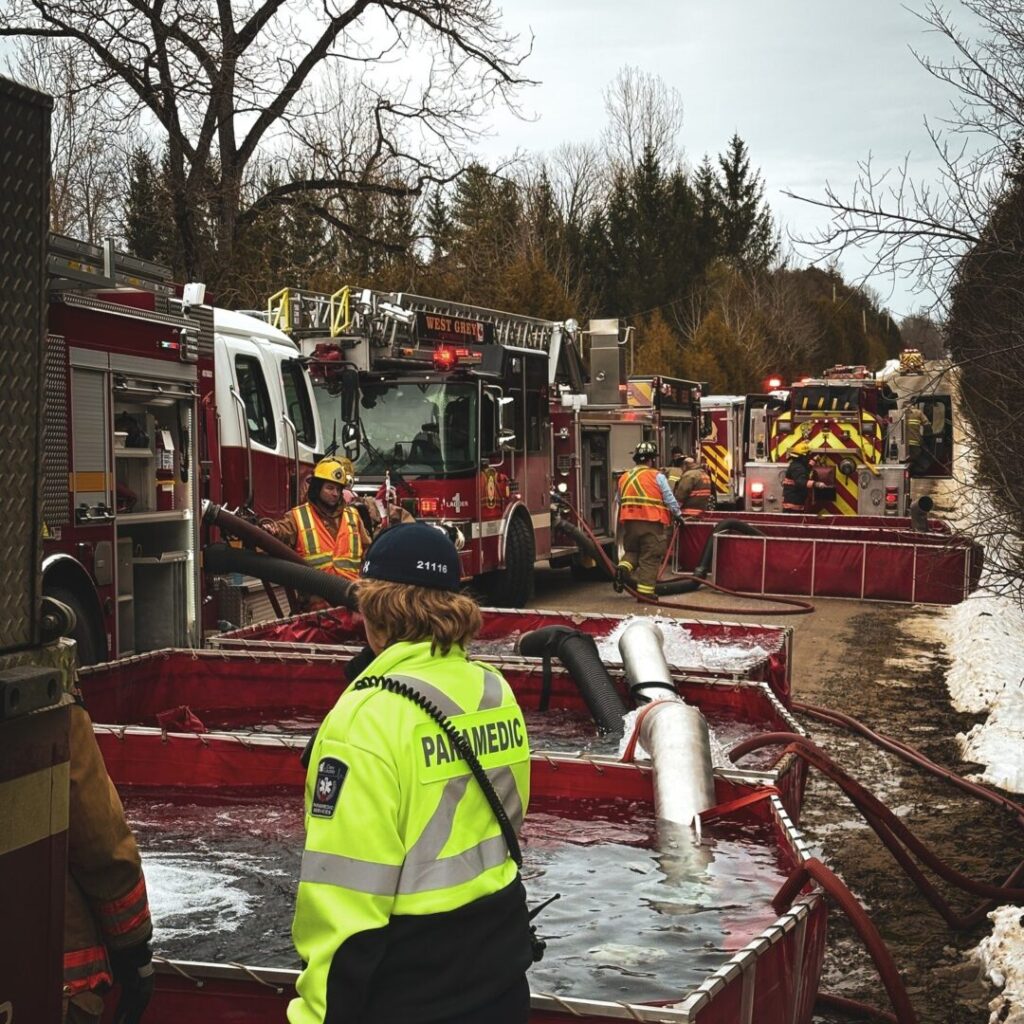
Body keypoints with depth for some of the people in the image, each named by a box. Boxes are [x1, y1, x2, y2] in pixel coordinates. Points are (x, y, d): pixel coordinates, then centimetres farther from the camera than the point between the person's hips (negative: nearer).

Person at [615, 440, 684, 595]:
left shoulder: (624, 478, 11)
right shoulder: (657, 477, -5)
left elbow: (619, 502, 19)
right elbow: (669, 499, -4)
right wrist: (678, 515, 10)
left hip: (629, 522, 5)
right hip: (651, 523, -5)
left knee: (632, 551, 22)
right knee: (649, 559, 2)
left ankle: (624, 566, -6)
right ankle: (645, 590, 1)